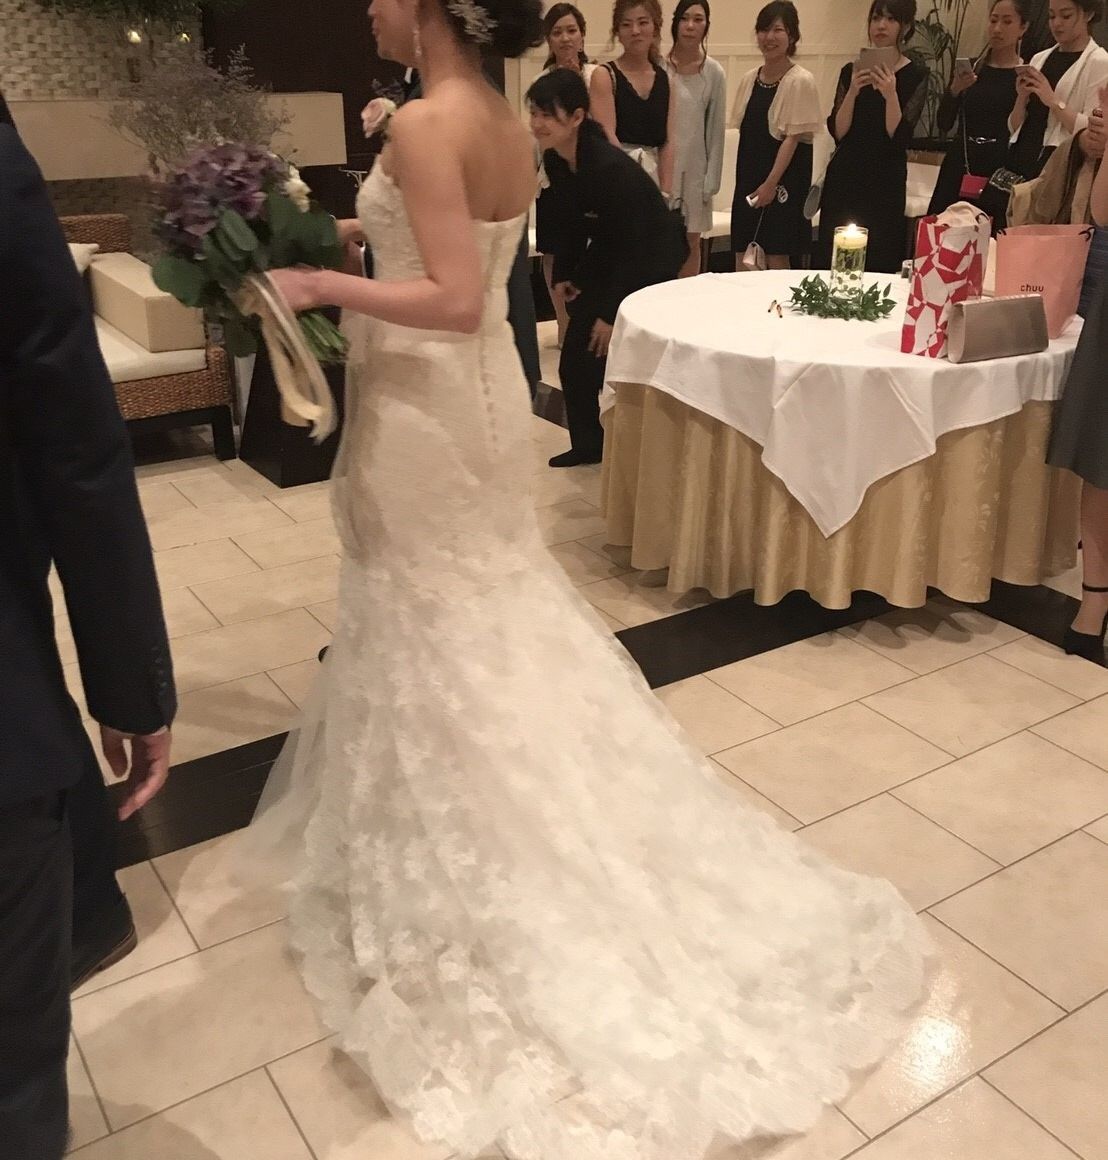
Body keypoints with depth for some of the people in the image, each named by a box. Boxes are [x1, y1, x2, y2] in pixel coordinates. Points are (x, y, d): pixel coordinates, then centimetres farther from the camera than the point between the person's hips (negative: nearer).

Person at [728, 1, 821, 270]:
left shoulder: (801, 81, -9)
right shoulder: (750, 78, 9)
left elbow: (794, 136, -13)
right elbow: (744, 131, 14)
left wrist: (771, 182, -17)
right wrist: (746, 179, 8)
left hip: (783, 178, -6)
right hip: (748, 176, 6)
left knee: (777, 258, -4)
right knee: (743, 260, 5)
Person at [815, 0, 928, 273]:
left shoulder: (915, 76, -1)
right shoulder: (852, 71, 8)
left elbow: (900, 137, -9)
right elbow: (837, 131, -1)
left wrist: (890, 95, -21)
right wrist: (853, 91, -14)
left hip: (884, 185, -3)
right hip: (843, 179, 3)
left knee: (879, 269, -5)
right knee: (829, 263, 0)